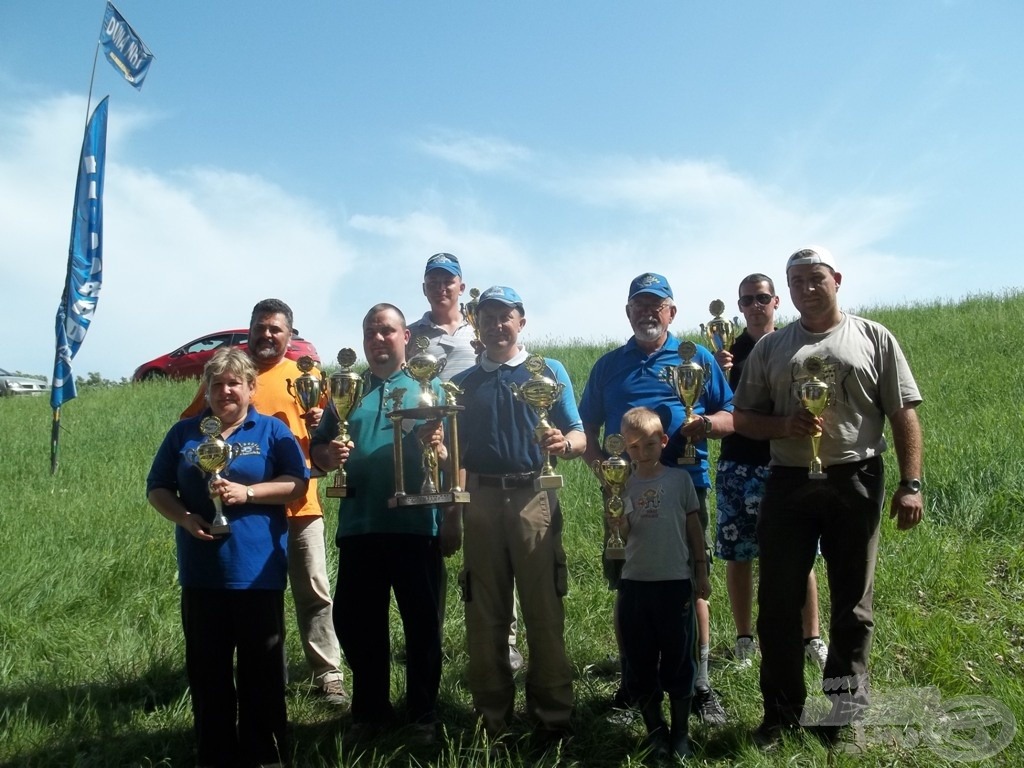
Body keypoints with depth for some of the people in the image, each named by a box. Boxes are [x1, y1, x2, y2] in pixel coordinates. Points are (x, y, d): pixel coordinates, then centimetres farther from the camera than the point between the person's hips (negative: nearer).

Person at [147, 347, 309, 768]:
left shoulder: (272, 430, 4)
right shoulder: (184, 432, 10)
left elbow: (297, 483, -3)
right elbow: (157, 488, 10)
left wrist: (246, 492, -16)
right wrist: (184, 517, -9)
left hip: (257, 570, -2)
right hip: (201, 571, 2)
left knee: (262, 668, 5)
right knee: (206, 669, 10)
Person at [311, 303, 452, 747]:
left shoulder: (429, 388, 7)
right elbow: (316, 449, 13)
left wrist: (436, 445, -22)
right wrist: (328, 455, -10)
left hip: (416, 524, -3)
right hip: (358, 526, 3)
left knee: (422, 623, 5)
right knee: (354, 621, 10)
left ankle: (422, 716, 20)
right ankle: (370, 711, 27)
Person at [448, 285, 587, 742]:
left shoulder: (548, 372, 8)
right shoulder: (463, 383, 14)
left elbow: (579, 437, 2)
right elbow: (454, 453, 15)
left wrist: (564, 444, -20)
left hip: (533, 497, -2)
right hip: (481, 500, 3)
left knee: (544, 611, -2)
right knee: (484, 614, 6)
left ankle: (553, 717, 9)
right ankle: (490, 718, 17)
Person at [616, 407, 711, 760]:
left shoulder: (680, 480, 0)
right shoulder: (623, 485, 2)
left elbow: (694, 527, 6)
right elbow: (622, 534, -7)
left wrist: (701, 572, 6)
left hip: (676, 582, -1)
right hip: (635, 583, 2)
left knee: (678, 658, 6)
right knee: (640, 660, 8)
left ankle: (681, 731, 19)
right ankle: (655, 730, 22)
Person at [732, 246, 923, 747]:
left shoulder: (874, 339, 5)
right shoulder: (770, 348, 9)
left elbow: (904, 415, 1)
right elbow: (744, 419, 11)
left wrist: (910, 484, -8)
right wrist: (784, 425, -10)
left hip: (855, 483, -1)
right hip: (788, 484, 2)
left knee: (852, 602, 9)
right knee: (778, 602, 5)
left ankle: (844, 711, 23)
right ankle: (782, 712, 18)